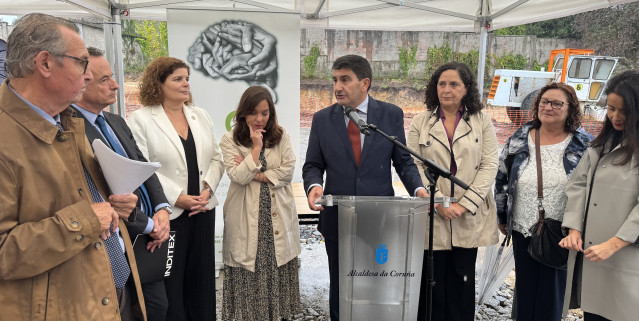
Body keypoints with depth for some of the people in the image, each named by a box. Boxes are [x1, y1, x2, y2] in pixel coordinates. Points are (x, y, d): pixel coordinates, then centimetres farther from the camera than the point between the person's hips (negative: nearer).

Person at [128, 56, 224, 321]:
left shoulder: (200, 115, 10)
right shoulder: (141, 119, -5)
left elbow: (215, 158, 10)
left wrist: (208, 189, -5)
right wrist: (178, 197, -16)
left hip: (203, 210, 5)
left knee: (202, 278, 13)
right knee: (170, 281, 5)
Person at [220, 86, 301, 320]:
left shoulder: (281, 136, 4)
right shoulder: (230, 140, -3)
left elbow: (288, 171, -6)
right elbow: (238, 176, -14)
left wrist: (255, 175, -10)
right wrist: (256, 147, -14)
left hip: (278, 215, 2)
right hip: (246, 217, -2)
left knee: (278, 267, 7)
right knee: (247, 270, 2)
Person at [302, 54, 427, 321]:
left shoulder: (391, 115, 0)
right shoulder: (322, 119, 3)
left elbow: (403, 161, 4)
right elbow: (313, 165, 5)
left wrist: (418, 188, -14)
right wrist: (314, 185, -17)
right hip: (337, 219, 1)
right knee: (340, 288, 15)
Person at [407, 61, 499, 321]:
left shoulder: (482, 122, 5)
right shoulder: (420, 123, 5)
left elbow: (489, 166, -2)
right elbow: (414, 167, -1)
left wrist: (464, 204, -11)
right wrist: (438, 202, -12)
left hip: (468, 217, 0)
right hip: (432, 215, 0)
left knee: (462, 281, 9)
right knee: (432, 282, 5)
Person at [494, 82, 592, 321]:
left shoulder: (584, 145, -4)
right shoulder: (519, 140, 0)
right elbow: (502, 180, 5)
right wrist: (502, 218, 7)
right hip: (522, 230, 2)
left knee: (553, 289, 10)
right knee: (525, 287, 14)